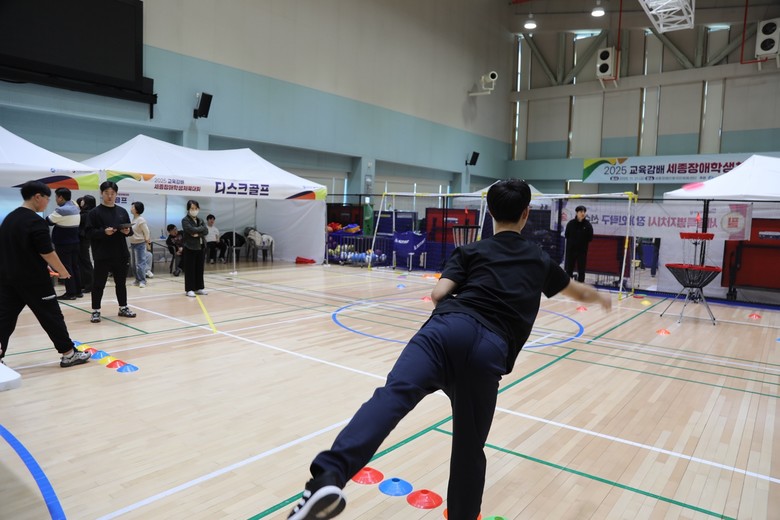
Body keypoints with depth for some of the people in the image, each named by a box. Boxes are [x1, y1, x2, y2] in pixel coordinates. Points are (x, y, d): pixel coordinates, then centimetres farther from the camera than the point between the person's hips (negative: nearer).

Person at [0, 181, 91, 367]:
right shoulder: (35, 221, -16)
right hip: (33, 279, -8)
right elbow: (47, 253, -18)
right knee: (52, 316, 1)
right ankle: (69, 354, 9)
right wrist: (62, 270, -4)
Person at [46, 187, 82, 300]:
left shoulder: (61, 210, -17)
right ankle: (78, 291, 17)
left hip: (63, 244, -8)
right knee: (75, 266, 12)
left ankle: (70, 292, -1)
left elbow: (48, 221, -7)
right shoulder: (75, 208, 8)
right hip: (74, 242, 8)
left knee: (66, 268, -3)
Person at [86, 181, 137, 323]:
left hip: (121, 255, 4)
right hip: (102, 256, -4)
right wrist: (104, 232, -24)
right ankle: (95, 311, 13)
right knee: (99, 284, 3)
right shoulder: (95, 212, -3)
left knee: (121, 283, 14)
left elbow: (130, 230, 15)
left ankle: (123, 308, 26)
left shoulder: (122, 211, 10)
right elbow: (89, 232, -9)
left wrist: (128, 231, -8)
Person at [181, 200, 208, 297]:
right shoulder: (185, 220, -6)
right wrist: (201, 228, -9)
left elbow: (206, 231, -2)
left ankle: (199, 288, 18)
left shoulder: (200, 220, 12)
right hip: (189, 247, -6)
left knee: (199, 268, 10)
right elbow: (192, 230, -22)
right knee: (190, 269, -1)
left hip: (200, 247, 6)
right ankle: (189, 289, 4)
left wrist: (198, 234, -17)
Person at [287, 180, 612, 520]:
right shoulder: (539, 260, 32)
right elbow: (578, 291, 51)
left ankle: (329, 477, -44)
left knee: (393, 395, -22)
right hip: (490, 351, 1)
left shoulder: (471, 251, 25)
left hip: (449, 329, -1)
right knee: (470, 450, 16)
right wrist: (600, 297, 73)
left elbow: (438, 294, 8)